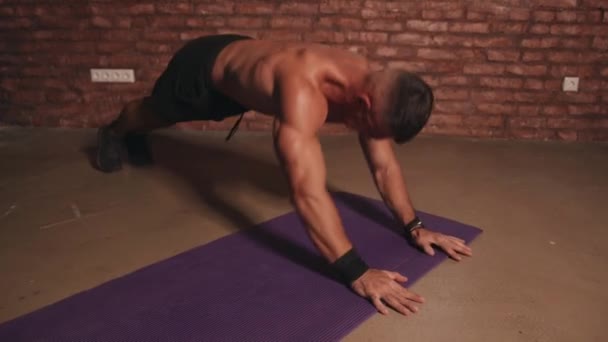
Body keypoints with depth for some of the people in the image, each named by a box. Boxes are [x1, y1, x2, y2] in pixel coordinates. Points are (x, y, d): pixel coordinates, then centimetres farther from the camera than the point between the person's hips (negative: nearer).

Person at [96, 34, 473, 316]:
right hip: (205, 69, -6)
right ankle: (114, 133, 63)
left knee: (161, 117, 36)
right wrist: (356, 272, -56)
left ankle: (135, 135, 69)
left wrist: (413, 225, -21)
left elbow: (384, 164, -15)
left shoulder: (368, 84, -24)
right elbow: (308, 191, -57)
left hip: (240, 60, 6)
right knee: (155, 113, 28)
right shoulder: (304, 93, -50)